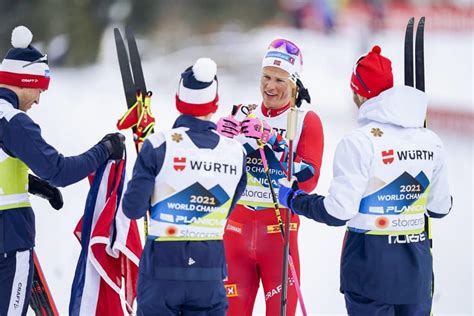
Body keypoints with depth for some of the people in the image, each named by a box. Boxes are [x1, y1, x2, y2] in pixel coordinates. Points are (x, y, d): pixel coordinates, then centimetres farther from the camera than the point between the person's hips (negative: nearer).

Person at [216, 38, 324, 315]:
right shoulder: (244, 118, 12)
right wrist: (222, 139, -10)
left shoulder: (307, 121, 1)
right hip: (237, 229, 3)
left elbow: (308, 181, -12)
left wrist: (274, 146, -23)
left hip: (279, 231, -3)